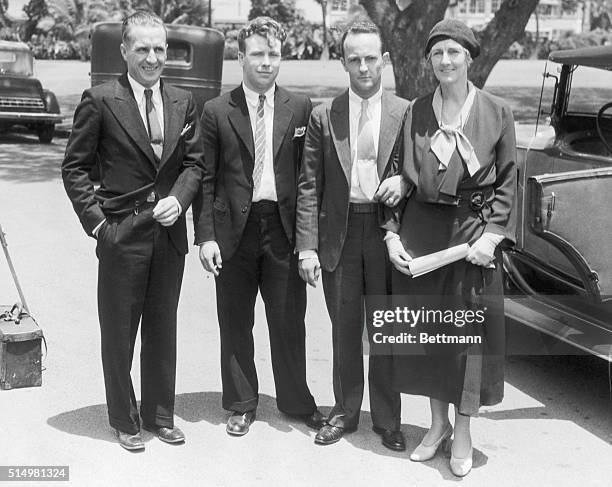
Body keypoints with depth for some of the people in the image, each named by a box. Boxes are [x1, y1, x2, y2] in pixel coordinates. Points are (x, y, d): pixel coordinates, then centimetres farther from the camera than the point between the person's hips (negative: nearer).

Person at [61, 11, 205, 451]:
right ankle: (125, 420, 23)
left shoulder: (183, 102, 7)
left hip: (170, 233, 4)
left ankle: (160, 414, 29)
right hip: (121, 234, -4)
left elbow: (194, 162, 11)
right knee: (119, 332, 7)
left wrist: (178, 199, -7)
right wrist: (95, 219, -10)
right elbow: (75, 167, -3)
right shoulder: (100, 101, -6)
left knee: (163, 329, 14)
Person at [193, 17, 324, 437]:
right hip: (235, 228, 0)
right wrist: (205, 235, -5)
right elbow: (205, 178, 2)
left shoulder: (301, 109, 4)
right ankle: (241, 404, 25)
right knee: (236, 323, 9)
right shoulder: (217, 111, 2)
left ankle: (297, 401, 25)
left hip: (285, 226, 0)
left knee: (289, 321, 7)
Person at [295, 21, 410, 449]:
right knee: (344, 329, 11)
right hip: (339, 233, 1)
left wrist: (404, 181, -15)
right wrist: (307, 247, -5)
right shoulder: (323, 116, 4)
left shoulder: (406, 113, 2)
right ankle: (345, 413, 26)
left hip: (386, 231, -1)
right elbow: (309, 186, 2)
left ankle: (387, 418, 21)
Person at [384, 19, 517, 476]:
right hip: (420, 229, 3)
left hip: (473, 229, -2)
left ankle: (463, 431, 19)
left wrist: (492, 235, -12)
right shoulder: (415, 112, 6)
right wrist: (393, 233, -2)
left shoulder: (496, 112, -1)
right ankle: (437, 422, 27)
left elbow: (508, 181, 0)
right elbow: (401, 177, 8)